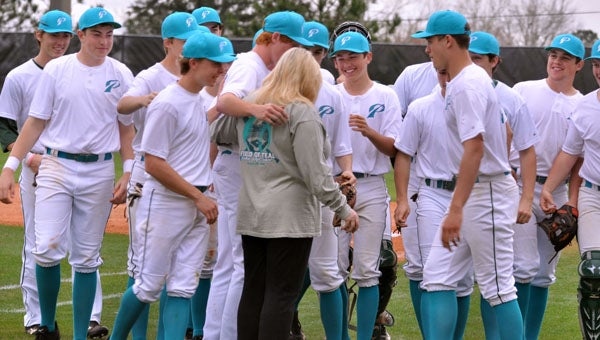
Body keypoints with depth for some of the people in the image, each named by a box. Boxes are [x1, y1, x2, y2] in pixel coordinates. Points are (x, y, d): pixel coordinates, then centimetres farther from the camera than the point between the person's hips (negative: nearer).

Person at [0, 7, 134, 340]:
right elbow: (36, 122, 4)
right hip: (56, 166, -1)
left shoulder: (121, 75, 4)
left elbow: (126, 128, 10)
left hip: (99, 171, 1)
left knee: (87, 258, 4)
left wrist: (128, 172, -1)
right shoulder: (56, 70, 1)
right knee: (48, 249, -13)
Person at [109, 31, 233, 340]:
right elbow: (154, 164, -18)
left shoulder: (199, 102, 12)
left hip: (197, 205, 8)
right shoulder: (167, 104, -15)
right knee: (150, 285, 0)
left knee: (183, 288, 2)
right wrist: (199, 196, -17)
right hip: (165, 204, -8)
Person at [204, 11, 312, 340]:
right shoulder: (248, 66, -15)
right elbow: (224, 102, -36)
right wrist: (254, 108, -55)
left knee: (229, 264, 13)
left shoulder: (263, 69, 15)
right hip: (241, 168, -11)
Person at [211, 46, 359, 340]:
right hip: (290, 217, -7)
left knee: (253, 291, 12)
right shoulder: (302, 113, -12)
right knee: (281, 294, -5)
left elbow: (216, 133, 24)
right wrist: (343, 208, -8)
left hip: (251, 216, 7)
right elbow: (316, 173, -16)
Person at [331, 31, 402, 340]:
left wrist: (368, 132, -20)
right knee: (334, 269, 0)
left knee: (366, 271, -2)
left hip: (371, 189, -1)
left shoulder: (385, 96, 3)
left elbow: (392, 149, -2)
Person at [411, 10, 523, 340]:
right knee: (437, 277, 6)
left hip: (488, 194, -11)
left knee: (497, 286, -5)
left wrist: (456, 210, -32)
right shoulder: (458, 83, 15)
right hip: (473, 192, 11)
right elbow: (503, 133, 22)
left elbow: (475, 149, -26)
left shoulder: (468, 84, -17)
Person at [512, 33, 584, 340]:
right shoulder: (524, 90, 1)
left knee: (544, 274, 7)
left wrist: (572, 201, -2)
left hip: (557, 192, 3)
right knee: (525, 268, -13)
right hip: (520, 185, -3)